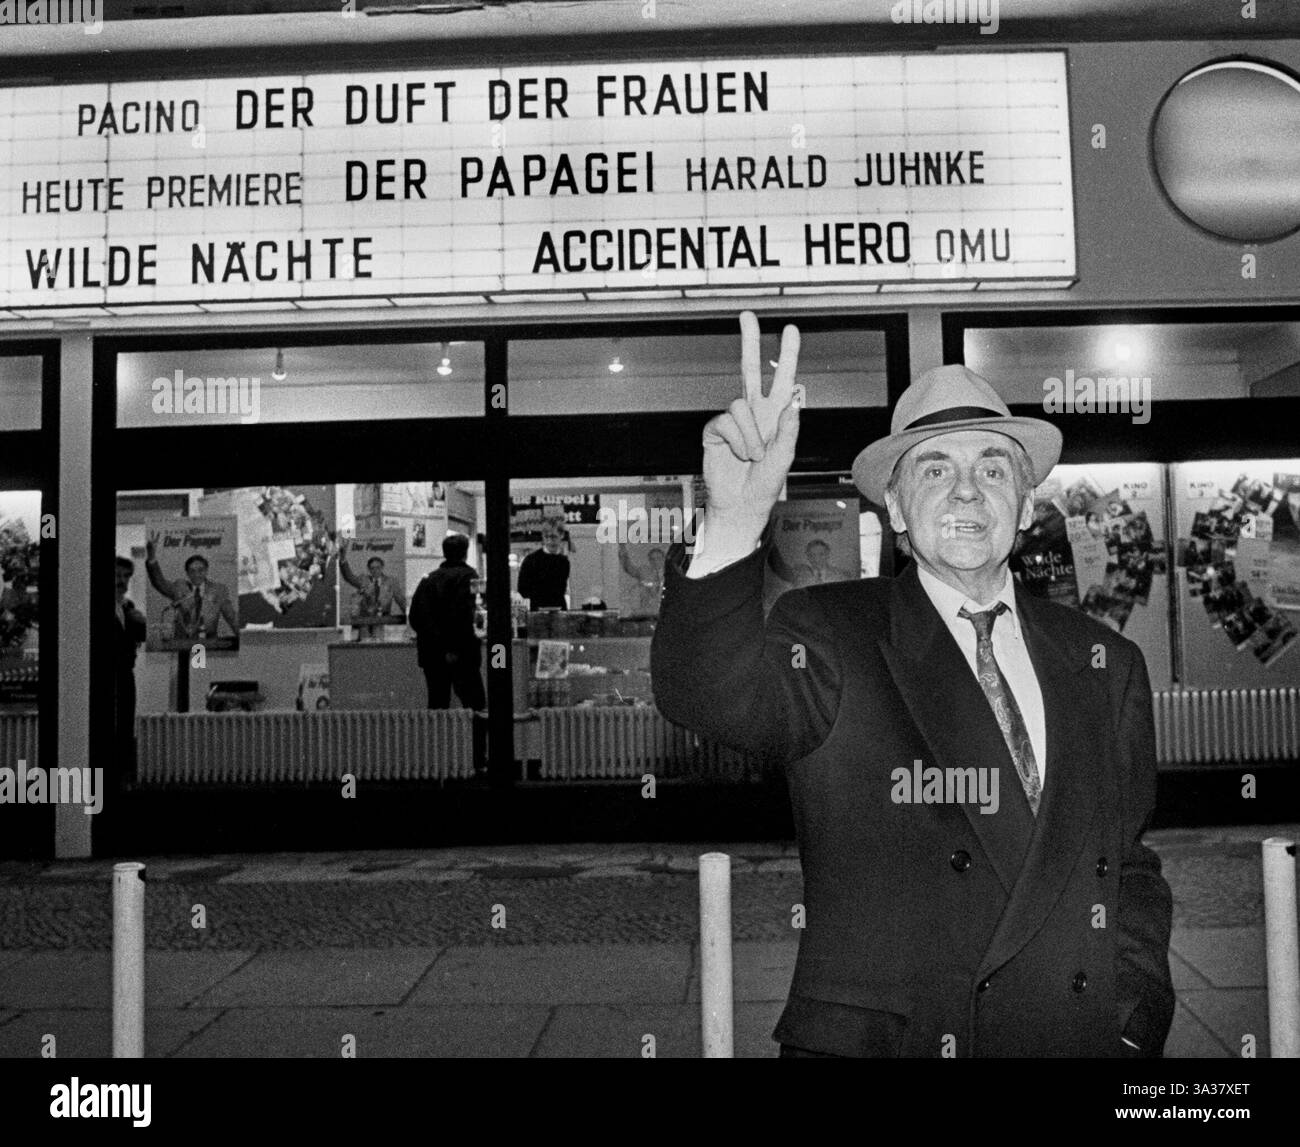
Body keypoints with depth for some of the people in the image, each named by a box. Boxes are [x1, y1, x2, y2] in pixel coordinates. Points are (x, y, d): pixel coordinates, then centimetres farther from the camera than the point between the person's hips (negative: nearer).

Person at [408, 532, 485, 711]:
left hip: (430, 652, 6)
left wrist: (430, 638, 11)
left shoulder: (429, 578, 13)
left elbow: (415, 615, 8)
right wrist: (455, 648, -16)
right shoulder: (466, 575, -4)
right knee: (474, 702, -4)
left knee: (437, 704, 11)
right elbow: (463, 614, -16)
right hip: (459, 655, -6)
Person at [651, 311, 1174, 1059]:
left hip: (1079, 1040, 4)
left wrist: (1134, 1028, -1)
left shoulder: (1107, 665, 4)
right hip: (869, 1038, -3)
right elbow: (712, 696, -28)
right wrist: (737, 520, -43)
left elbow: (1132, 869, 10)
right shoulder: (830, 636, -8)